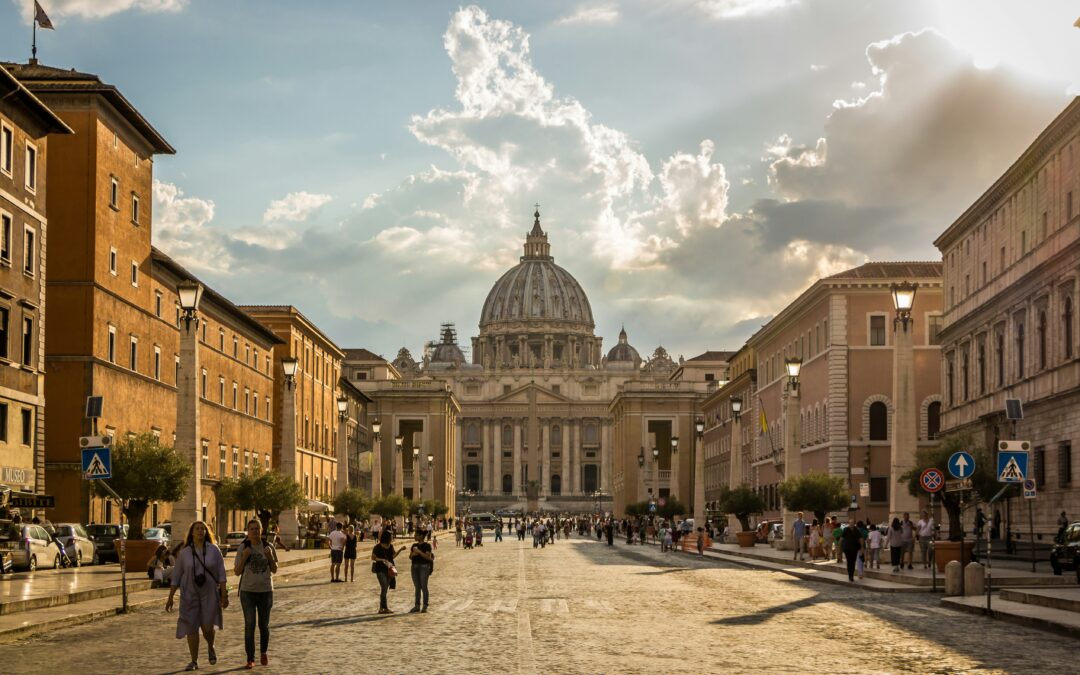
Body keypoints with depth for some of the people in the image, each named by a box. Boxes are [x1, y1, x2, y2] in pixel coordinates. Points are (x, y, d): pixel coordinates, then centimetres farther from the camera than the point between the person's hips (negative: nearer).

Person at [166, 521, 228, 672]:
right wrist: (170, 598, 2)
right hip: (189, 594, 1)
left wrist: (224, 595, -7)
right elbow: (176, 577, 4)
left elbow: (221, 574, -2)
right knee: (191, 628, 0)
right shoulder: (184, 553, 1)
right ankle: (194, 661, 10)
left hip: (209, 593, -1)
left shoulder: (214, 551, -1)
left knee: (207, 626, -12)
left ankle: (210, 647, 21)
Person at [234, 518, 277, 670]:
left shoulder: (268, 546, 0)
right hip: (248, 591, -1)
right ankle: (250, 659, -2)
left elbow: (274, 570, 4)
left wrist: (270, 556, -13)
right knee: (249, 625, -7)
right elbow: (237, 572, -2)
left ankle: (263, 653, 33)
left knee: (264, 625, 10)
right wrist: (244, 557, -17)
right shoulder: (243, 547, -4)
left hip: (266, 591, 1)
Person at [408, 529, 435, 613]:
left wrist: (419, 552, -19)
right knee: (417, 587, 8)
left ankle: (425, 606, -2)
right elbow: (410, 557, 14)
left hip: (424, 567, -6)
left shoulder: (427, 545, -5)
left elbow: (428, 557, -14)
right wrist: (413, 554, -7)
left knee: (424, 587, -6)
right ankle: (417, 606, 11)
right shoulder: (414, 545, 14)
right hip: (415, 567, 6)